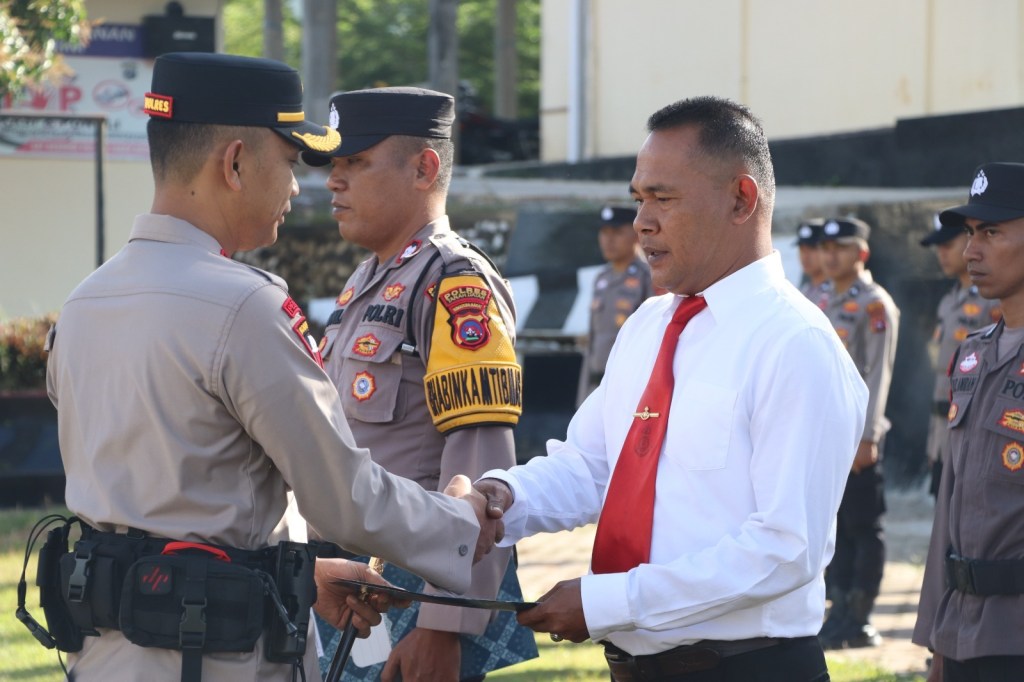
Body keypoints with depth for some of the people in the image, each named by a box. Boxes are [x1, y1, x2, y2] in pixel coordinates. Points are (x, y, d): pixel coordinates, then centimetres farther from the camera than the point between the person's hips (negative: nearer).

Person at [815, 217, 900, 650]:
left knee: (863, 528, -3)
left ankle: (858, 622, 0)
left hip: (857, 434, -8)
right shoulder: (826, 304, 15)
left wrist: (868, 437, -18)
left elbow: (878, 374, -13)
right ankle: (840, 614, 14)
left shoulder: (875, 305, -8)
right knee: (836, 528, 9)